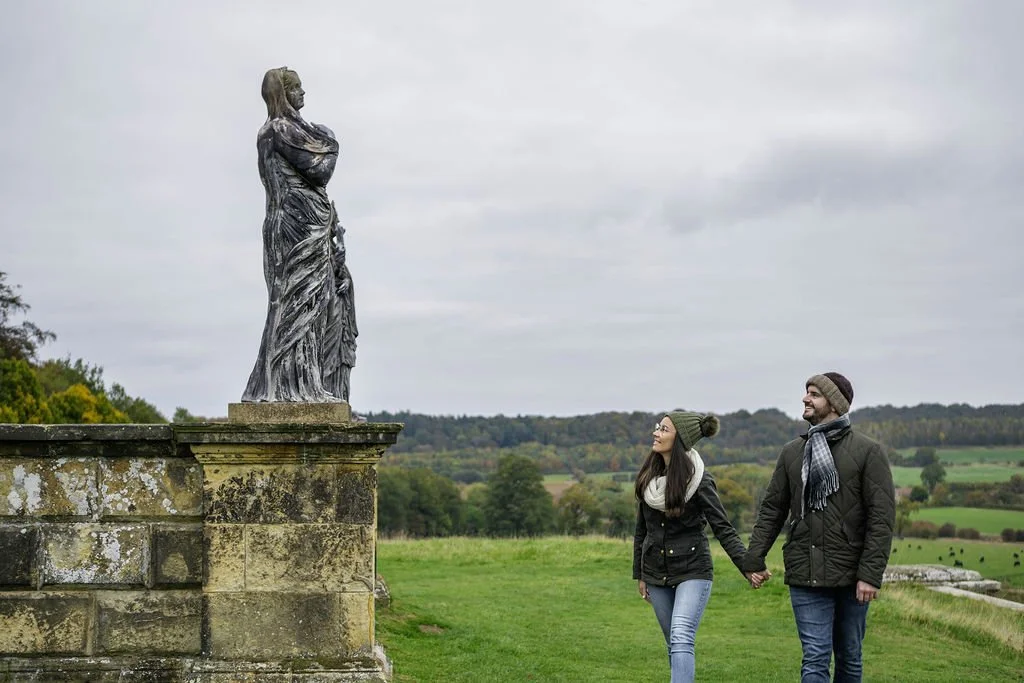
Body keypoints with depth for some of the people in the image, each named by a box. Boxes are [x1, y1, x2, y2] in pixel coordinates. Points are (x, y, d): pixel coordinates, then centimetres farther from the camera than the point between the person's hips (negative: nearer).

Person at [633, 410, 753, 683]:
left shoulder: (699, 480, -12)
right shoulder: (648, 477, 2)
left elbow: (723, 528, -13)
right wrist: (639, 574, 15)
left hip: (692, 571, -5)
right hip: (657, 574, 5)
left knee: (681, 638, -19)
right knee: (674, 644, 11)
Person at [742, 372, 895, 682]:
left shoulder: (868, 451, -3)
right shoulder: (792, 452, 9)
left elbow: (882, 517, -8)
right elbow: (772, 509, 11)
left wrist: (871, 574, -14)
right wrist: (754, 558, 1)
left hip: (851, 575, -2)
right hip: (805, 575, 2)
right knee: (815, 658, -4)